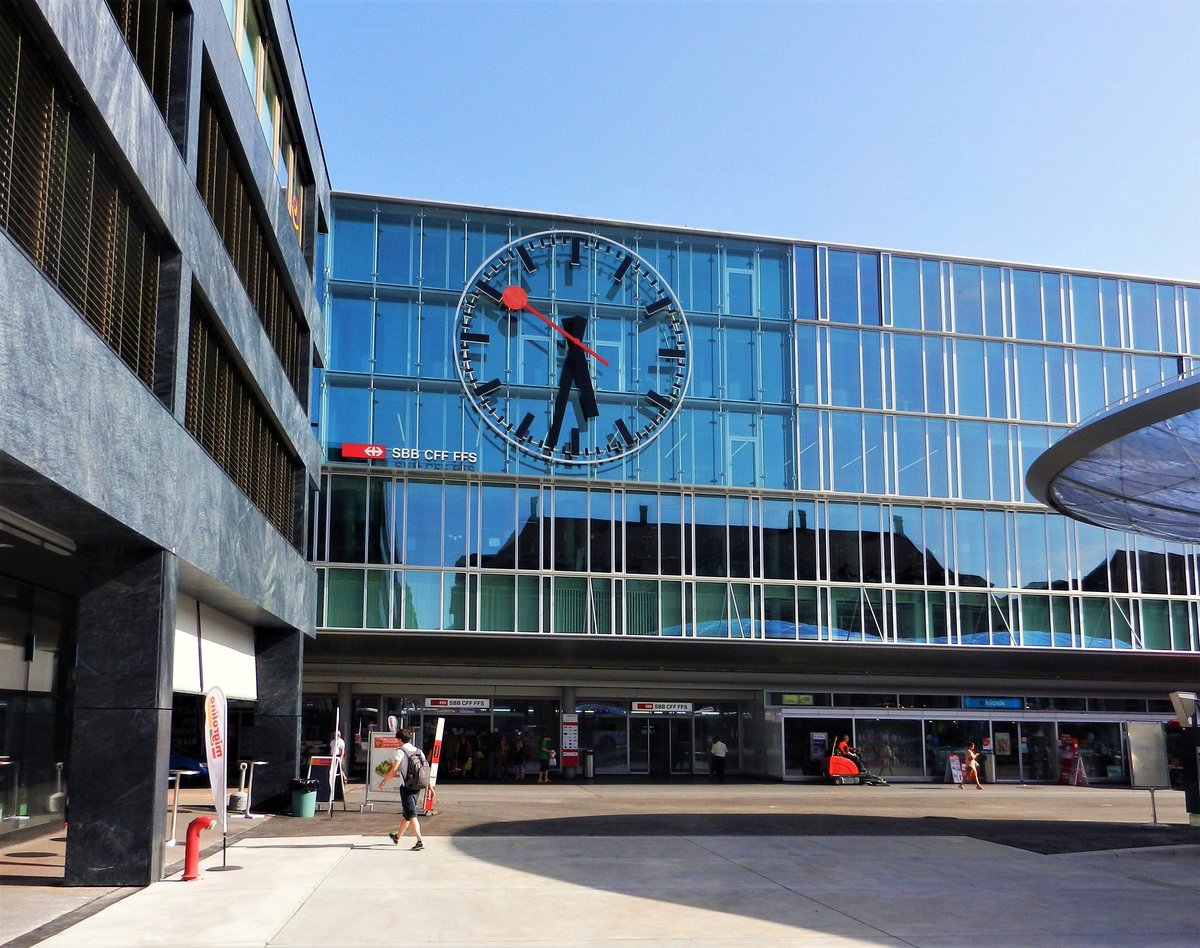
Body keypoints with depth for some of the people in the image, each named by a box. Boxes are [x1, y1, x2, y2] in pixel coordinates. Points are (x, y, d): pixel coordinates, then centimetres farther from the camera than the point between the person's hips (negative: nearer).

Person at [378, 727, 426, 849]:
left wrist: (384, 781, 1)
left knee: (411, 814, -10)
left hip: (406, 786, -7)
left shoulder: (401, 751, -8)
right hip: (417, 786, 7)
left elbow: (394, 770, -13)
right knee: (406, 813, 21)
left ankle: (420, 840, -24)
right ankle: (397, 837, 39)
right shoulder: (418, 751, 11)